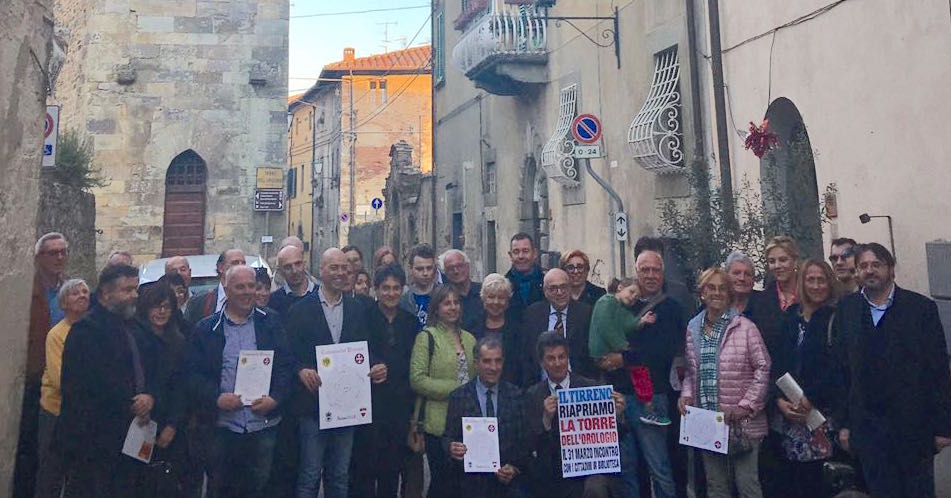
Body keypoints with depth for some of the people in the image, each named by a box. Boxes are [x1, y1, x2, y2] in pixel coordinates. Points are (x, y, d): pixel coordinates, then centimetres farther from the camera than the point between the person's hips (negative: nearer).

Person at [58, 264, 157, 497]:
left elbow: (150, 372, 15)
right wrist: (131, 406, -9)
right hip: (93, 441, -7)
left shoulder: (133, 329, 16)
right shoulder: (87, 329, -10)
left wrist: (149, 396, -6)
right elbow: (96, 382, -18)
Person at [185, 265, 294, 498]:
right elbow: (193, 372, 1)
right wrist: (216, 398, -13)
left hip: (263, 423, 0)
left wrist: (275, 398, -11)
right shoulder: (207, 328, 4)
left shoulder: (270, 322, 5)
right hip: (222, 425, 0)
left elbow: (286, 364, 2)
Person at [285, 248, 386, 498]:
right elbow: (289, 354, -3)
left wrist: (375, 368, -11)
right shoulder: (300, 309, -1)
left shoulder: (358, 309, 9)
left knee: (340, 477, 14)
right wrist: (301, 370, -22)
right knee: (309, 476, 2)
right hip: (312, 404, -3)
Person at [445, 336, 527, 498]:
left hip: (508, 482, 1)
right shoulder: (458, 397, -2)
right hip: (471, 483, 0)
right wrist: (452, 448, -22)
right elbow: (449, 438, -1)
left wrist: (516, 469, -12)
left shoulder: (516, 395, 0)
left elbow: (524, 439, 1)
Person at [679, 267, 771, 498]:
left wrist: (746, 406, -12)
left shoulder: (744, 327, -8)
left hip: (742, 423, -5)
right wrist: (686, 394, -1)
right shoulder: (693, 328, 8)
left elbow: (763, 368, -8)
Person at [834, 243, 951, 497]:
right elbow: (841, 369, 2)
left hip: (913, 426, -1)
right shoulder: (846, 309, 2)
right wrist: (843, 423, 1)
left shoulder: (921, 307, -4)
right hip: (867, 426, 2)